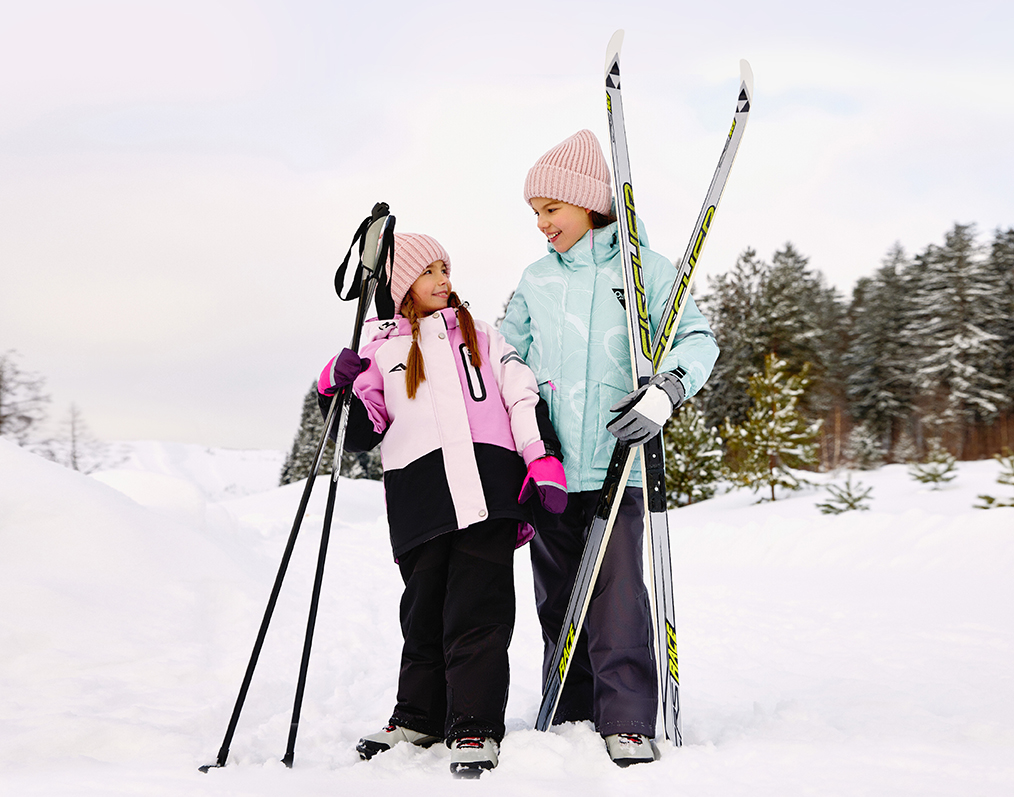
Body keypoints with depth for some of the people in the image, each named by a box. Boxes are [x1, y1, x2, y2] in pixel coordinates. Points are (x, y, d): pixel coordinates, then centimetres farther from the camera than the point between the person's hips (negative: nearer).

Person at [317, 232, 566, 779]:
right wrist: (338, 391, -7)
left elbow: (523, 399, 12)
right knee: (424, 610, 5)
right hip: (419, 495, 1)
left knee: (478, 610, -7)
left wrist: (544, 459, -1)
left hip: (487, 484, -1)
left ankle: (475, 726, -4)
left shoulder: (481, 337, 20)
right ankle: (420, 717, 20)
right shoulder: (380, 350, 18)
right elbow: (362, 433, 12)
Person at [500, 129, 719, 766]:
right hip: (548, 462, 4)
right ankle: (570, 721, 18)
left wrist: (667, 389, -21)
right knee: (558, 595, 7)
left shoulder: (642, 266, 3)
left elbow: (698, 338, -3)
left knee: (617, 588, -12)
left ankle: (628, 723, -5)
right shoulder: (536, 281, 15)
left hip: (614, 459, -4)